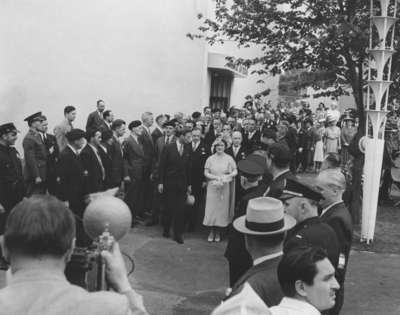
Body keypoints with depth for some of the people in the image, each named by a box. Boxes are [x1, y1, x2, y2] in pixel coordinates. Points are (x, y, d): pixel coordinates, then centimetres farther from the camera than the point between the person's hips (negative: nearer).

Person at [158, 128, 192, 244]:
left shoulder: (188, 149, 3)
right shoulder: (168, 148, -6)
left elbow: (188, 168, 7)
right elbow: (162, 166, -5)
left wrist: (189, 184, 7)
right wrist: (160, 182, -7)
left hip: (182, 184, 3)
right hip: (169, 182, -2)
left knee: (180, 209, 2)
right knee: (169, 207, 5)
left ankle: (178, 234, 11)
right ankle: (166, 229, 24)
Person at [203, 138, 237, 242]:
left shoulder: (229, 158, 0)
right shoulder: (210, 159, 2)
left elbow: (235, 171, 1)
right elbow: (206, 173, 0)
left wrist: (228, 176, -16)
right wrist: (216, 177, -13)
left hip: (224, 187, 0)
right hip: (212, 187, 0)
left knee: (222, 208, 3)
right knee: (211, 208, -2)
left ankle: (218, 232, 14)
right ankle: (212, 231, 9)